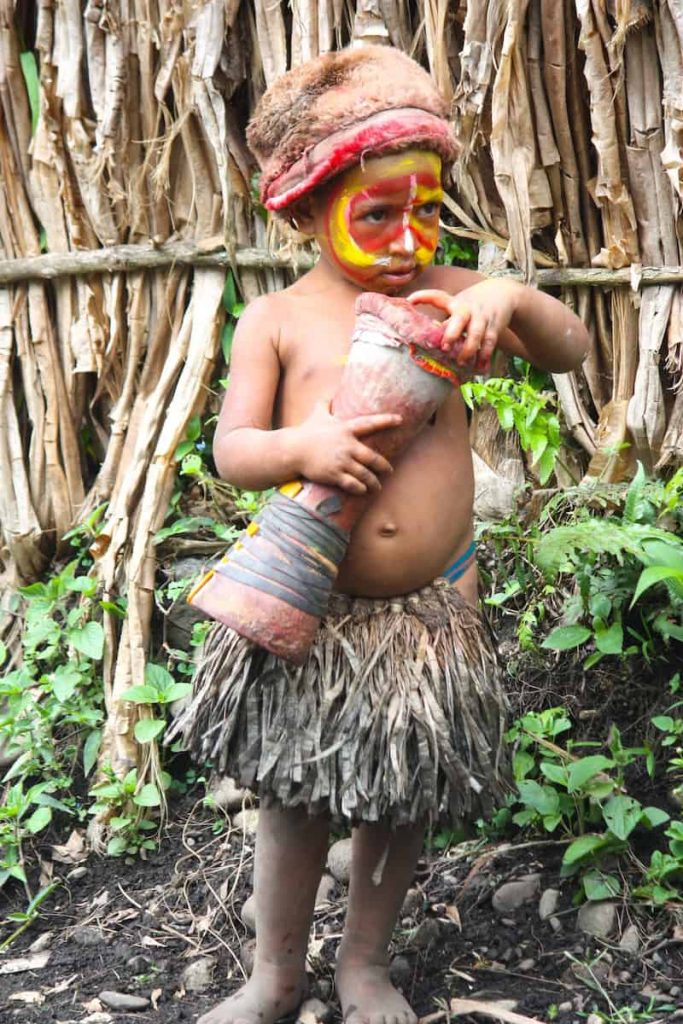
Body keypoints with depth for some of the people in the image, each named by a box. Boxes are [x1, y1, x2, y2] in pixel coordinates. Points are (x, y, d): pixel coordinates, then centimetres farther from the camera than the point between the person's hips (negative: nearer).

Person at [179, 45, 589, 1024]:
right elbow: (231, 450, -9)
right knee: (295, 795, 13)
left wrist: (511, 298, -23)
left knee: (404, 800, 14)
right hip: (309, 604, -1)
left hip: (432, 604, 1)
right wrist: (302, 447, -30)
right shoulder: (277, 319, -5)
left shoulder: (446, 293, 0)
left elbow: (571, 350, -2)